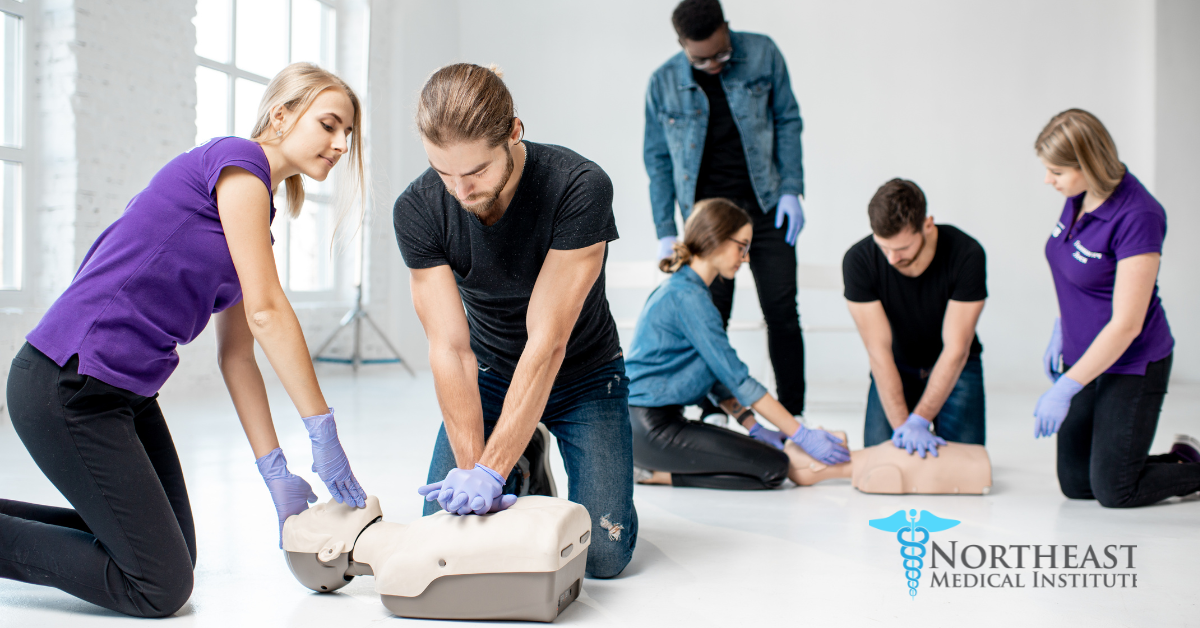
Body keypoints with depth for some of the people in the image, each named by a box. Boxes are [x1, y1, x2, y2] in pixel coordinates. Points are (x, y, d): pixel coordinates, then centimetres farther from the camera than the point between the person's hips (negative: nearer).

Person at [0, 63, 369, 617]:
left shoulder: (253, 200, 16)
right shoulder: (237, 160, -11)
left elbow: (236, 354, 13)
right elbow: (266, 312, -16)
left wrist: (276, 473, 7)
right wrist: (323, 430, -12)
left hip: (127, 392, 10)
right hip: (66, 389, -10)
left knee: (173, 553, 19)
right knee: (160, 588, -5)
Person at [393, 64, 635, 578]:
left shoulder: (581, 188, -30)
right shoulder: (416, 211, -20)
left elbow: (547, 343, -32)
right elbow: (449, 347, -21)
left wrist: (490, 471, -34)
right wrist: (472, 466, -30)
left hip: (584, 376, -2)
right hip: (489, 375, 3)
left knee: (604, 554, -14)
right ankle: (525, 466, 21)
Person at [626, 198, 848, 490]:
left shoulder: (681, 288, 15)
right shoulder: (687, 297, -17)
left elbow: (719, 374, 17)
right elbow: (737, 378, -17)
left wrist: (755, 428, 9)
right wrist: (803, 435, -13)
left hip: (655, 420, 10)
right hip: (650, 426, -10)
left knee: (768, 448, 14)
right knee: (773, 468, -11)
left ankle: (655, 466, 7)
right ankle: (657, 472, -7)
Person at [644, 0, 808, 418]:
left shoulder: (762, 54, -6)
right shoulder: (663, 84, -6)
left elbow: (788, 121, 4)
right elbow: (658, 160, 2)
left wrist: (791, 189, -4)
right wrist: (665, 231, -1)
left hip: (765, 207, 0)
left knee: (782, 313, 1)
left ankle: (792, 415, 13)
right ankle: (713, 414, 17)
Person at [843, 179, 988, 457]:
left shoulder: (966, 254, -27)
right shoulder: (858, 260, -25)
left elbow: (955, 350, -25)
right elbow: (878, 349, -24)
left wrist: (919, 421, -29)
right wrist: (902, 425, -29)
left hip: (955, 368, 0)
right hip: (895, 368, 1)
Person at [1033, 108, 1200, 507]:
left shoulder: (1137, 217, -26)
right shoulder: (1080, 196, -2)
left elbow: (1126, 324, -25)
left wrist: (1065, 389, -22)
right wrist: (1059, 332, 16)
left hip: (1132, 367, -8)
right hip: (1083, 356, 8)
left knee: (1114, 493, 1)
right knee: (1074, 485, 11)